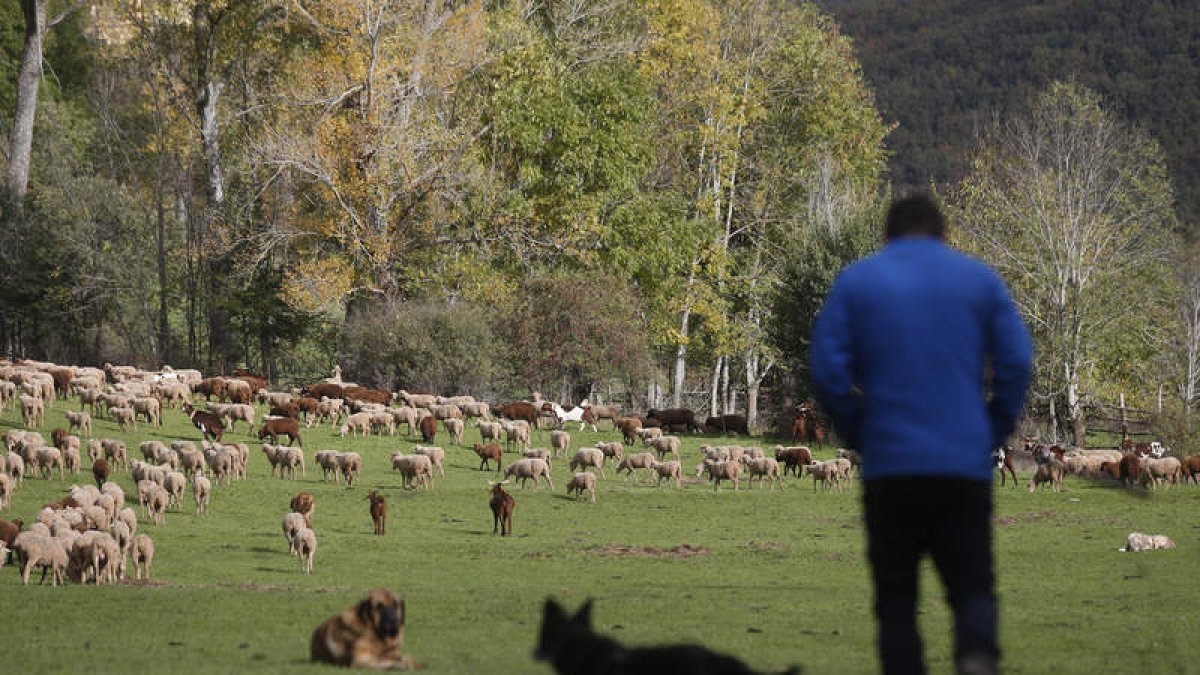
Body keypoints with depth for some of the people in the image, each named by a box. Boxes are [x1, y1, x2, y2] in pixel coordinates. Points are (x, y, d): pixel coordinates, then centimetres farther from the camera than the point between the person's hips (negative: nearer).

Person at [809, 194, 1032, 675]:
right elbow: (1016, 363, 1)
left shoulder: (855, 281, 7)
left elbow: (828, 369, -2)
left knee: (896, 594, 9)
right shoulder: (978, 278, 8)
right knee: (971, 585, 5)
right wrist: (994, 434, 10)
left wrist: (857, 437, 8)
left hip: (888, 464, 0)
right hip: (965, 467, 0)